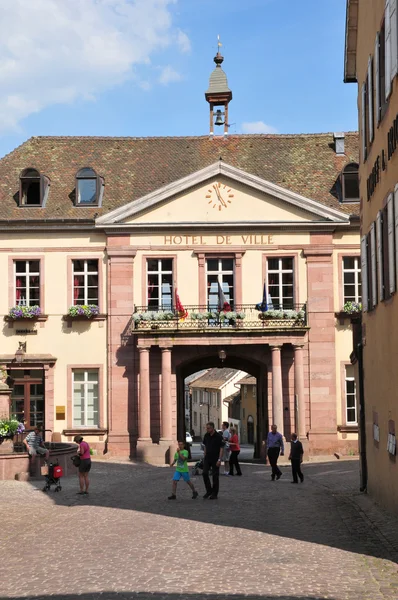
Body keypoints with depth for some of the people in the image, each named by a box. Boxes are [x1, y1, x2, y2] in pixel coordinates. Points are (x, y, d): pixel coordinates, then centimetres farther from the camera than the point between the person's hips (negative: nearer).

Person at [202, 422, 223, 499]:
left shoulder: (218, 436, -11)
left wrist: (219, 460, -17)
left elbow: (221, 448, -11)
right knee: (205, 473, -6)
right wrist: (204, 456, 12)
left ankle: (214, 494, 8)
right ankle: (209, 491, 10)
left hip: (215, 459, -5)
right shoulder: (206, 436, 5)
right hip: (207, 458, 5)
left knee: (215, 475, 0)